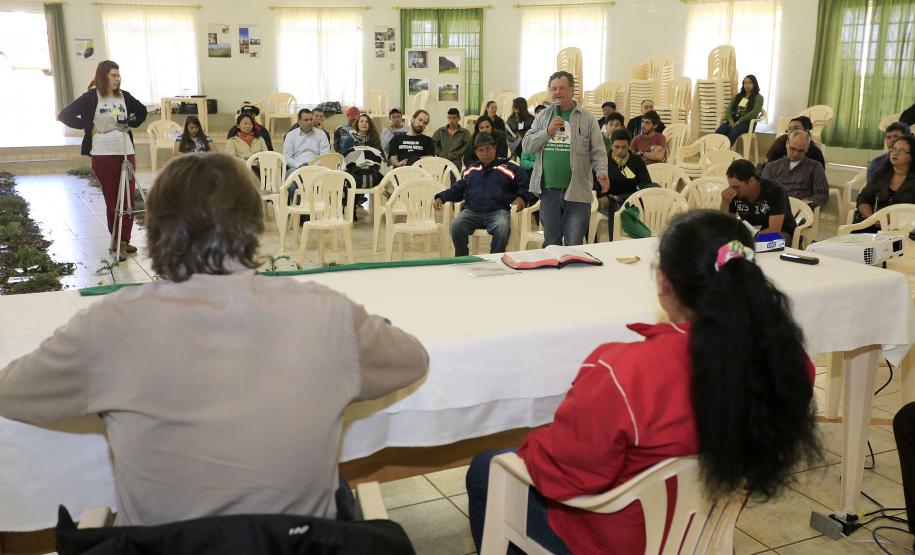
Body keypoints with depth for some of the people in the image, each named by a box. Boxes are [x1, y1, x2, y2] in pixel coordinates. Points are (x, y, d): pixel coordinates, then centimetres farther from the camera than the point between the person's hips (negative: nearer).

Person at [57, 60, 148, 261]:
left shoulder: (124, 96, 8)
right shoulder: (91, 97, -5)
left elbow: (142, 111, 25)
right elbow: (64, 115, -5)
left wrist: (131, 124, 10)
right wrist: (88, 127, -7)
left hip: (126, 152, 4)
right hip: (103, 154, -4)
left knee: (128, 199, 1)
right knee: (112, 200, 0)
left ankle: (124, 240, 8)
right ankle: (116, 240, 10)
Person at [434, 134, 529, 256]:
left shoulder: (507, 168, 12)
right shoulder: (470, 170, 23)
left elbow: (523, 185, 12)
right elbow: (457, 189, 27)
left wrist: (520, 197, -7)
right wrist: (441, 197, 12)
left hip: (498, 211, -2)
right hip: (472, 211, 3)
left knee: (502, 228, -36)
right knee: (456, 226, -28)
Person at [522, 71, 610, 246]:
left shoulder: (586, 118, 3)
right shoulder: (542, 117, 12)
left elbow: (598, 151, -1)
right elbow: (526, 145, 4)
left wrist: (601, 171, -18)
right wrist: (548, 131, -9)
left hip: (577, 192, -3)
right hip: (548, 191, 3)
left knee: (574, 246, -1)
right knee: (551, 244, 13)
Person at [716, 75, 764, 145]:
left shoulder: (758, 97, 6)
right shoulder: (739, 95, 23)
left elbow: (754, 113, -9)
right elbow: (729, 108, 13)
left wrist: (739, 121, -17)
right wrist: (731, 120, -8)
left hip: (746, 122, -4)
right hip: (733, 120, 5)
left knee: (732, 133, -39)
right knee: (718, 132, -30)